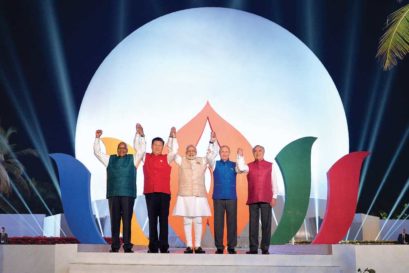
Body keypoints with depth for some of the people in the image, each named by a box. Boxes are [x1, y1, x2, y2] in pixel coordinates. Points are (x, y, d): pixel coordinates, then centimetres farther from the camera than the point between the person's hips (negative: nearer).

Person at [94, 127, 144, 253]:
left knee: (127, 220, -4)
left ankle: (127, 246, -2)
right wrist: (97, 138, 8)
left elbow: (141, 150, 2)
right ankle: (115, 246, 4)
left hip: (128, 194, -2)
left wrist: (138, 135, -5)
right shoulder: (110, 159, 17)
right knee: (114, 220, 1)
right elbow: (97, 152, 17)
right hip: (113, 194, 2)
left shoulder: (132, 159, 13)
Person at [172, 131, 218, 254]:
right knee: (187, 221, 0)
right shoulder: (181, 161, 10)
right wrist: (173, 138, -5)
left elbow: (212, 155, 6)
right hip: (185, 195, -1)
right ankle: (189, 246, 3)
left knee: (198, 221, 1)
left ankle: (198, 246, 5)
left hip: (199, 195, 1)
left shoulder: (202, 161, 12)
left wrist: (212, 142, -6)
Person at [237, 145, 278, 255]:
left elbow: (273, 181, 7)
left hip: (266, 199, -1)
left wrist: (274, 196, 1)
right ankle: (253, 248, 5)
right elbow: (241, 168, -11)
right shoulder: (249, 166, 11)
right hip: (253, 199, 1)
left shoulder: (270, 165, 9)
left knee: (266, 223, -1)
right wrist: (240, 156, -16)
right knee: (253, 223, 1)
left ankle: (265, 248, 3)